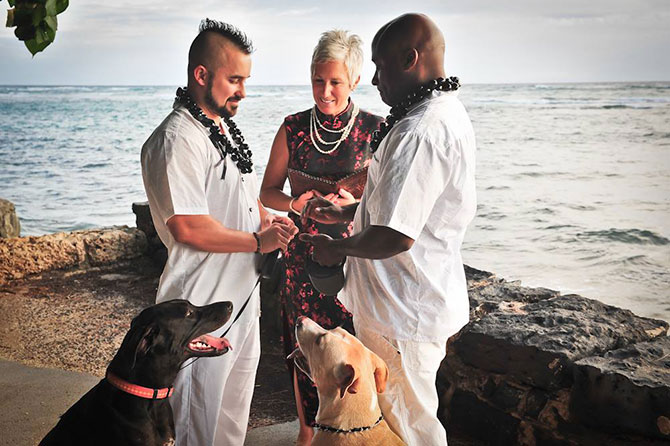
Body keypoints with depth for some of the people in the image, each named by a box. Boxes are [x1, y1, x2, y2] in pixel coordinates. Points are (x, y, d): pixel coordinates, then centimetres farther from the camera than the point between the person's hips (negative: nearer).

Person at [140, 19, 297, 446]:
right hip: (204, 306, -9)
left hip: (243, 294, 10)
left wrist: (268, 219, 2)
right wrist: (259, 241, -17)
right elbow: (188, 228, -27)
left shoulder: (226, 129, 11)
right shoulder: (176, 140, -21)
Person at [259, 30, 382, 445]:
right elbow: (268, 192, 7)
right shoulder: (293, 128, 1)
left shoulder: (375, 130, -5)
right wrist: (295, 204, -14)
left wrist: (356, 200, -19)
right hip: (303, 257, 2)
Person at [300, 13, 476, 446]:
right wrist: (345, 212, 15)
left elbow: (395, 236, -31)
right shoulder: (449, 114, 9)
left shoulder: (420, 133, -27)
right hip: (430, 297, 11)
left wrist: (338, 248, -13)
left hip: (406, 313, -11)